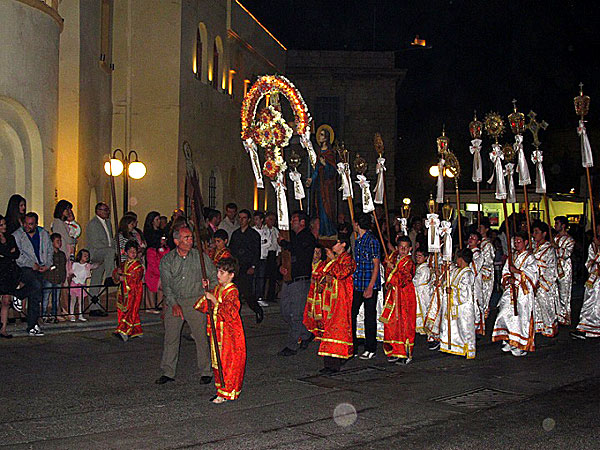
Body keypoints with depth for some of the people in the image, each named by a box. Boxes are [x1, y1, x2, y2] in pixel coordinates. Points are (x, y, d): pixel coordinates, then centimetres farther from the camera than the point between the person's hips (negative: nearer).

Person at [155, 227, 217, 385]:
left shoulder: (200, 256, -1)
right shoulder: (167, 260, 1)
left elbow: (214, 277, 4)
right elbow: (166, 284, -5)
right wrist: (174, 304, -17)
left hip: (195, 301, -2)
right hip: (173, 301, 2)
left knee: (201, 336, -2)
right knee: (170, 336, 5)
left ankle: (206, 371, 12)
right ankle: (168, 372, 18)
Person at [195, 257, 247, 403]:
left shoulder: (232, 291, -15)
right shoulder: (217, 289, 9)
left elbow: (229, 313, -25)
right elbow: (208, 309, 13)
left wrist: (214, 300, -25)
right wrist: (206, 291, 2)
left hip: (229, 334, -8)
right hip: (217, 331, 8)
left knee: (228, 363, -1)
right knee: (217, 361, 14)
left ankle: (226, 393, 8)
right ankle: (221, 390, 26)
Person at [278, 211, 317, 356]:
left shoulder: (308, 237, -8)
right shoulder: (292, 236, 16)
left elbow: (295, 249, -22)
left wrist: (282, 242, -5)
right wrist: (281, 267, 2)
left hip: (301, 281, -8)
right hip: (288, 279, 8)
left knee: (295, 314, -4)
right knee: (285, 312, 10)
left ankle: (292, 346, 6)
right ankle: (306, 335, 26)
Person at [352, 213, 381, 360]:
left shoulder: (372, 241, -11)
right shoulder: (357, 241, 14)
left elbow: (376, 265, -13)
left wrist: (370, 287, -18)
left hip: (369, 285, -8)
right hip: (357, 284, 8)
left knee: (370, 317, 1)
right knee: (350, 314, 8)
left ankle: (371, 350, 11)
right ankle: (352, 347, 19)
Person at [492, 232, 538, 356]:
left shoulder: (529, 258, -2)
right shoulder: (512, 257, 16)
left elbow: (532, 274, -12)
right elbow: (505, 272, 16)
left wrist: (517, 271, -16)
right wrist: (509, 278, -4)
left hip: (523, 292, -5)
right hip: (511, 291, 5)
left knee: (522, 317, -6)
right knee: (505, 314, -5)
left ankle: (522, 346, 2)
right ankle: (508, 341, 4)